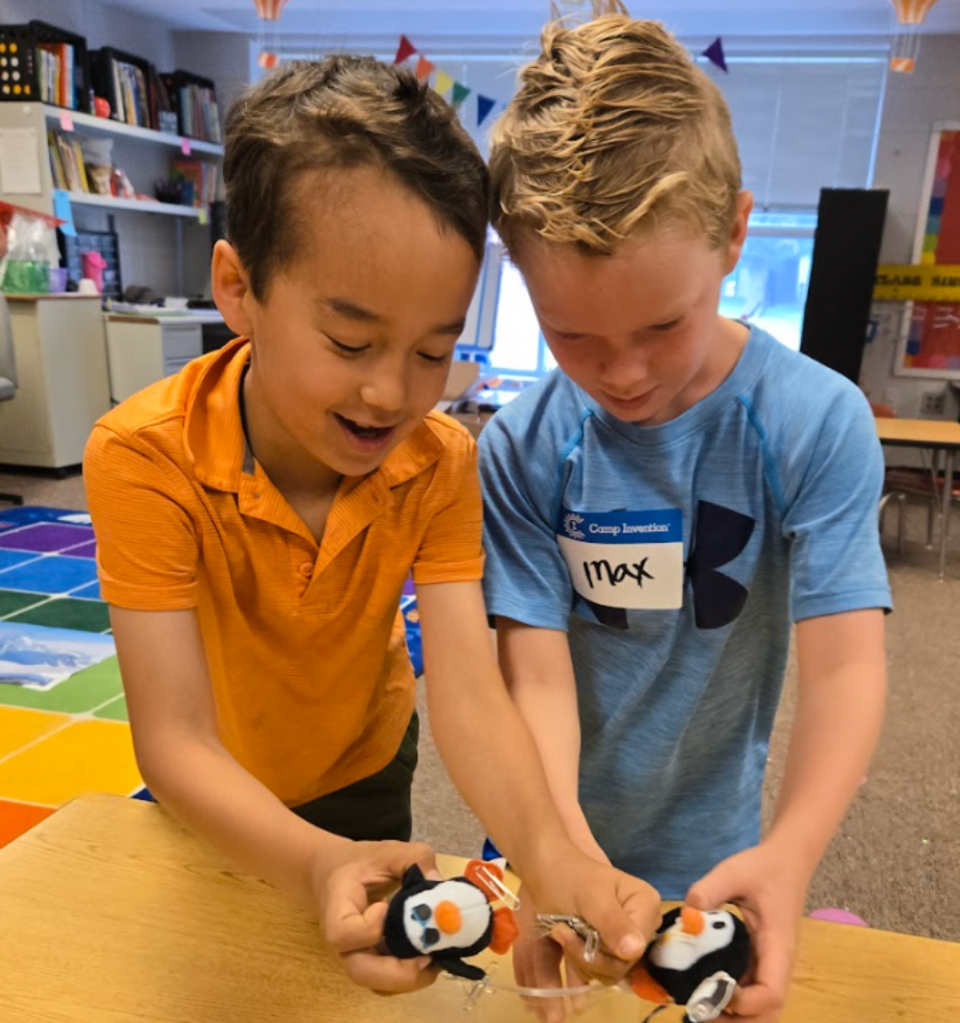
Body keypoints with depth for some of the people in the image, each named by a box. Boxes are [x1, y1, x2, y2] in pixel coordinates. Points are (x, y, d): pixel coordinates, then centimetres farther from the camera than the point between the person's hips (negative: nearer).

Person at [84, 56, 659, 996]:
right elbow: (175, 739, -35)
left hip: (365, 781, 2)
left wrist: (549, 854, -51)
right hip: (216, 811, -1)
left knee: (384, 944, 26)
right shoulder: (144, 459, -32)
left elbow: (468, 688, -32)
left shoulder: (440, 463, -25)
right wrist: (315, 865, -53)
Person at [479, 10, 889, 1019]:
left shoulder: (818, 423, -18)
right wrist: (562, 843, -34)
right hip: (549, 837, 1)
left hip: (705, 857, 0)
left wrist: (791, 851, -35)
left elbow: (843, 663, -21)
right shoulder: (522, 448, -17)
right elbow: (538, 674, -19)